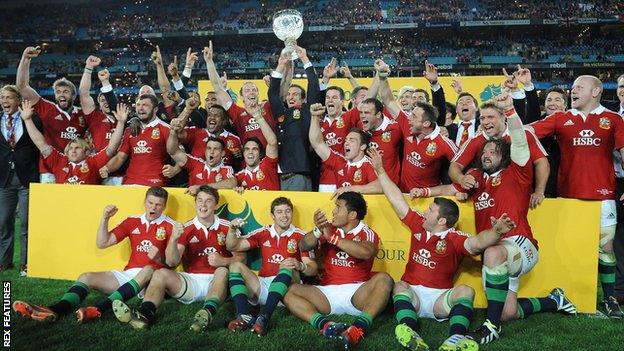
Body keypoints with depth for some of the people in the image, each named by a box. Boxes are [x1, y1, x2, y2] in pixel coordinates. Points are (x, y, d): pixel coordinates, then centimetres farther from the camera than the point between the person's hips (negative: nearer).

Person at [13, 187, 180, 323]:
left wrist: (159, 258, -24)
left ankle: (100, 308, -48)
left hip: (151, 276, -5)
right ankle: (55, 310, -36)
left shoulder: (171, 226, -2)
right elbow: (102, 243, 9)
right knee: (87, 277, -10)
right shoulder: (132, 221, 12)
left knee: (148, 270, -38)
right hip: (128, 274, 5)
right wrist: (105, 218, -2)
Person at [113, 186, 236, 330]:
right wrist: (173, 239, -21)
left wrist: (223, 261, -20)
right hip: (191, 280, 2)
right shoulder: (186, 229, 4)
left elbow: (242, 258, 0)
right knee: (161, 274, -18)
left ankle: (207, 314, -53)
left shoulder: (227, 227, 2)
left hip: (216, 281, -2)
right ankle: (145, 314, -37)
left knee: (223, 271, -32)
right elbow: (172, 262, -4)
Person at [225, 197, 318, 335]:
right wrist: (232, 230, -12)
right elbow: (232, 246, 8)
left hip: (286, 288, -3)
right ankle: (244, 316, -33)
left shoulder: (300, 236, 2)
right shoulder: (263, 233, 12)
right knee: (236, 265, -14)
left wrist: (300, 266, -28)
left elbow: (312, 269, -6)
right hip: (262, 286, 4)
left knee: (288, 267, -31)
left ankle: (264, 318, -45)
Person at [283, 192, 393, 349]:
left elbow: (366, 253, -22)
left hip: (358, 294, -2)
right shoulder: (328, 229, 12)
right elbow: (303, 246, 1)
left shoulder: (367, 233, 2)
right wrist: (317, 230, -18)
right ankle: (323, 324, -38)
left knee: (384, 279, -28)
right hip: (328, 292, 3)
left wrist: (333, 238, -21)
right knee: (288, 291, -16)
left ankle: (359, 327, -45)